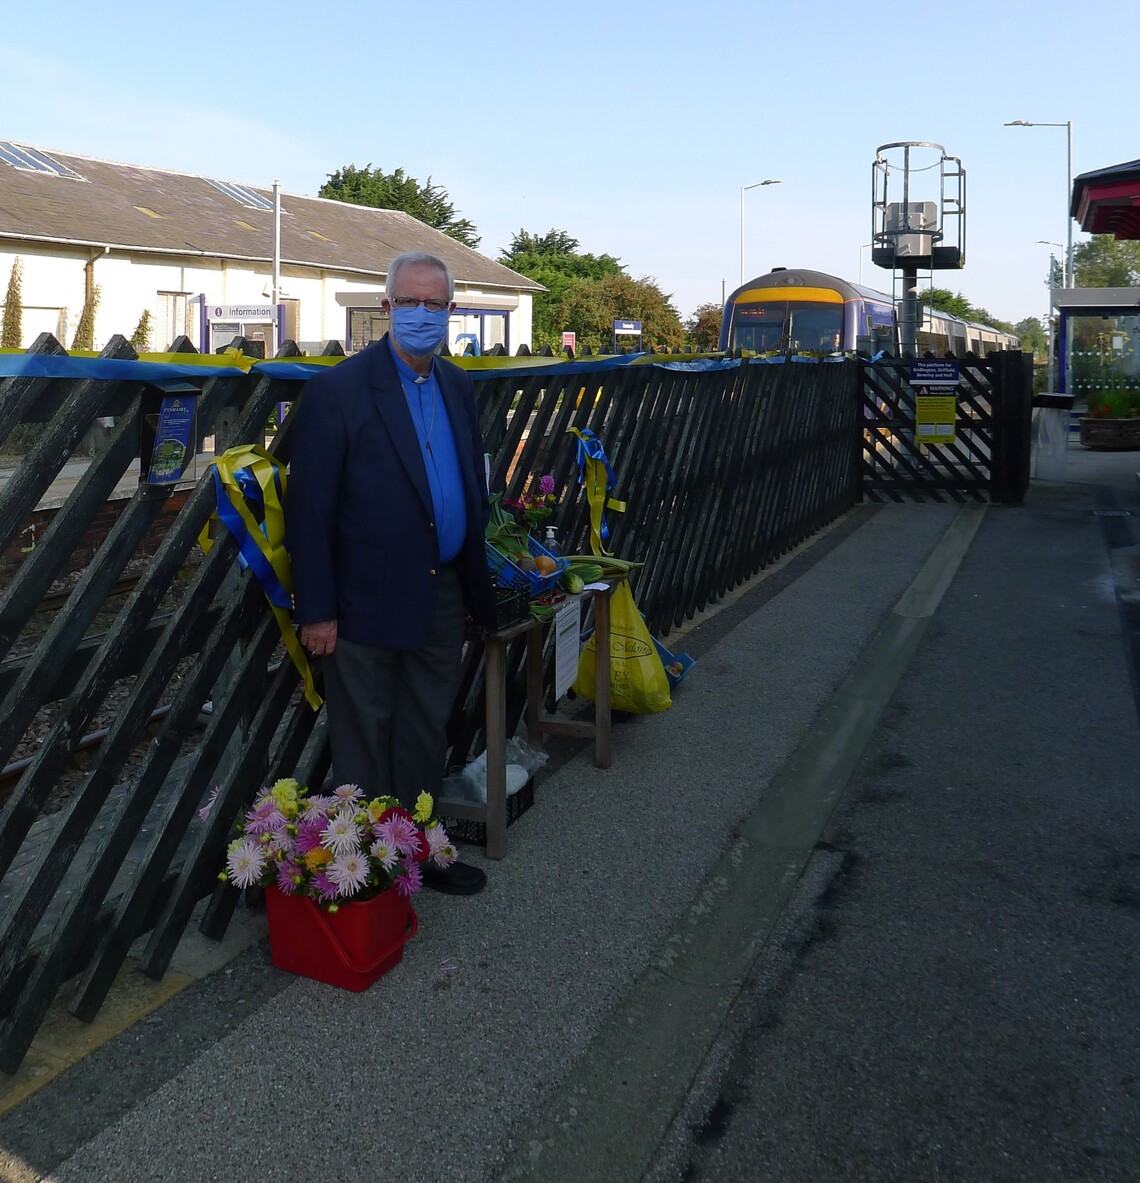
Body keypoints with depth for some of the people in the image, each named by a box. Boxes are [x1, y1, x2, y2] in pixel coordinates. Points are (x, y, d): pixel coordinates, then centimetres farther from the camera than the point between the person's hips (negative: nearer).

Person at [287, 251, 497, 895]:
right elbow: (310, 508, -13)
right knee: (365, 750, 8)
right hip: (369, 604, -6)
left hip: (443, 599, 6)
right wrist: (316, 612, -14)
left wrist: (475, 584, 10)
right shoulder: (339, 389, -11)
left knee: (426, 742, 19)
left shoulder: (459, 386, 9)